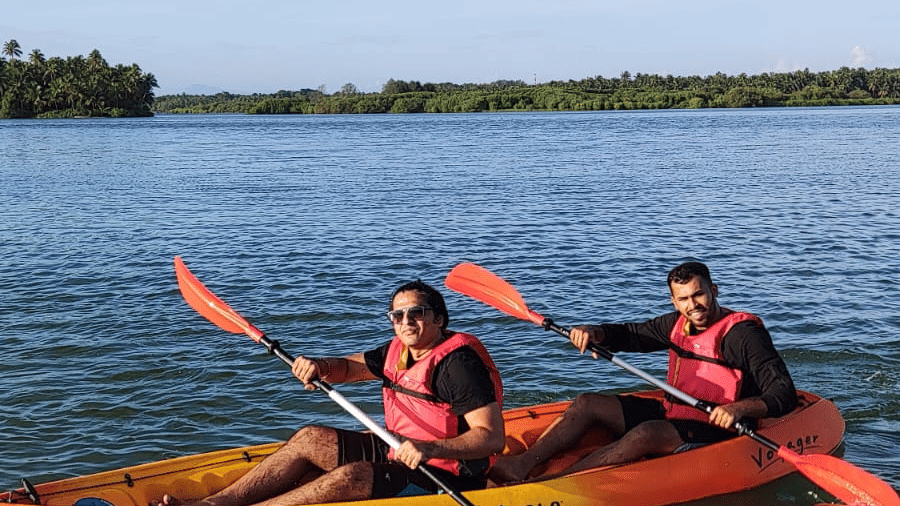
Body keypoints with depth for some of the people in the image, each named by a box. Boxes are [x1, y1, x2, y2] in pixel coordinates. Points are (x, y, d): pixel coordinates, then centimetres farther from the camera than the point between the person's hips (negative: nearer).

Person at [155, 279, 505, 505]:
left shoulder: (458, 363, -20)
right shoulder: (399, 351, 7)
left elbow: (493, 437, -27)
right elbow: (349, 368, 17)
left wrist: (431, 449, -41)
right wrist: (319, 367, -8)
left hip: (443, 477, -9)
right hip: (398, 451, 10)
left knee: (350, 477, -30)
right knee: (311, 438, -1)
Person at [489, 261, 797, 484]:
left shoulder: (743, 333, -15)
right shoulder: (678, 324, 7)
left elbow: (785, 394, -20)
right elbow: (631, 335, 17)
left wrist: (741, 408, -39)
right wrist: (593, 333, -4)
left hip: (714, 429, -8)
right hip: (670, 415, 9)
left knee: (645, 434, -35)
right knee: (588, 403, -3)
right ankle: (522, 465, -18)